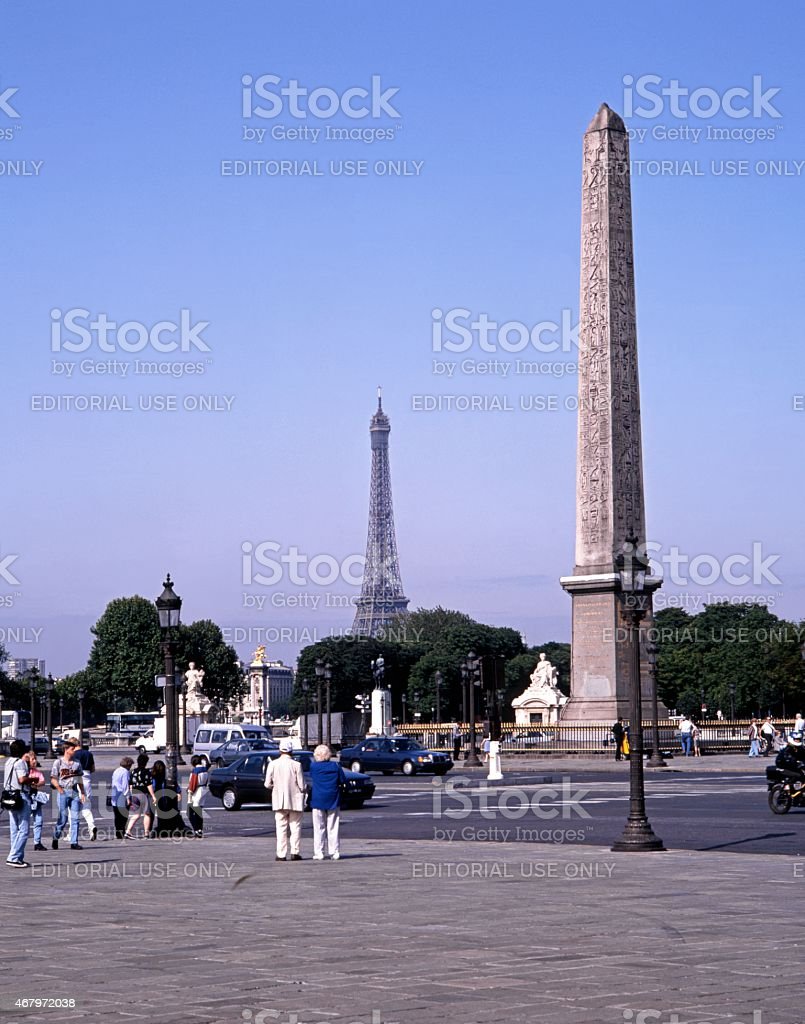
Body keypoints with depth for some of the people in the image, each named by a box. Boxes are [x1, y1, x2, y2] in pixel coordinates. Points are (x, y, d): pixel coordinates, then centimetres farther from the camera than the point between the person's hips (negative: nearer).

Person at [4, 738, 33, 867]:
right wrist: (32, 779, -5)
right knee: (24, 830, -7)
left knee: (14, 830, 11)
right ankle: (13, 857, -14)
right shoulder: (20, 762, -13)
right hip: (21, 797, -9)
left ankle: (18, 858, 14)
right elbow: (22, 779, -23)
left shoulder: (8, 761, 13)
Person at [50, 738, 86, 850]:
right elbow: (53, 779, -1)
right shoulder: (58, 762, 1)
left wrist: (82, 793, 9)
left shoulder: (77, 763, 13)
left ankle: (74, 842, 2)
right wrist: (59, 789, -14)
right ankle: (56, 838, 16)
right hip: (63, 792, -4)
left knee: (75, 818, 0)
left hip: (75, 792, 4)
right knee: (63, 817, -4)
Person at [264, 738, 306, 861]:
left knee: (281, 828, 6)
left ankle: (281, 854, 3)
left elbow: (267, 784, -2)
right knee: (295, 827, 9)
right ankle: (295, 852, 5)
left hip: (279, 800, 1)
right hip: (295, 800, -1)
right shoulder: (296, 765, -11)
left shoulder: (273, 764, -6)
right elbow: (302, 786, -9)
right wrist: (302, 790, 13)